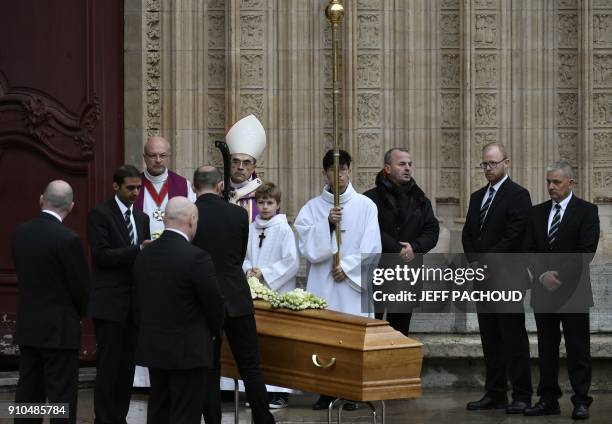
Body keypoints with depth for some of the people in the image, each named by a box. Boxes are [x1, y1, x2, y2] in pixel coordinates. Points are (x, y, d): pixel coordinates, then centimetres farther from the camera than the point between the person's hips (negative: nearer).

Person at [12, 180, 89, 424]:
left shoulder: (20, 232, 1)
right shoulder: (67, 239, -18)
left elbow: (22, 274, 9)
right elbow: (81, 286, -11)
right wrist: (79, 313, 9)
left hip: (27, 327, 6)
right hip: (59, 330, -6)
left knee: (28, 394, 13)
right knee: (61, 396, -2)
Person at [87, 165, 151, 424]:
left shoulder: (142, 218, 15)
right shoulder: (100, 215, -6)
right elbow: (102, 255, -15)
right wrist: (138, 250, -23)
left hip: (134, 302, 7)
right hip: (110, 302, -6)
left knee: (127, 364, 8)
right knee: (108, 364, -4)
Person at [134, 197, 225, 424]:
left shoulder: (144, 255, 2)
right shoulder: (197, 258, -18)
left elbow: (139, 302, 8)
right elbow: (214, 302, -11)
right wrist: (214, 332, 9)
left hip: (152, 347, 7)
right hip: (187, 350, -6)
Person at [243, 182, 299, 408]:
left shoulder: (283, 229, -6)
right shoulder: (251, 229, 9)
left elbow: (292, 262, -11)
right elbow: (245, 258, 16)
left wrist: (265, 273, -12)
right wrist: (249, 269, -5)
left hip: (278, 293, -5)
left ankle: (280, 392, -2)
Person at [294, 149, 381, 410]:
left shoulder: (365, 205, 4)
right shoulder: (312, 208, 7)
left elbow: (371, 247, 0)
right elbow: (306, 245, -1)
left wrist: (348, 267, -8)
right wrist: (327, 223, -13)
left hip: (352, 282, -1)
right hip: (322, 284, 1)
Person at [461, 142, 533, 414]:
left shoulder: (518, 195, -6)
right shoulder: (477, 197, 18)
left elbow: (514, 236, -14)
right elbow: (468, 234, 16)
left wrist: (486, 261, -13)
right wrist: (474, 260, -2)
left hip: (507, 278, -7)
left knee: (514, 338, -5)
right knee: (490, 340, 9)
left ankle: (521, 396, -3)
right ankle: (495, 394, 13)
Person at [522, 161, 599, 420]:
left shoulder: (586, 211, -3)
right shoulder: (537, 213, 11)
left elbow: (586, 251, -10)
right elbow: (529, 250, 6)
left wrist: (560, 275, -14)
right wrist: (543, 275, -11)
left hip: (573, 290, -4)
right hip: (543, 290, 4)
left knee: (577, 347, -2)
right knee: (546, 347, 7)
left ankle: (581, 401, 2)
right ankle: (548, 399, 11)